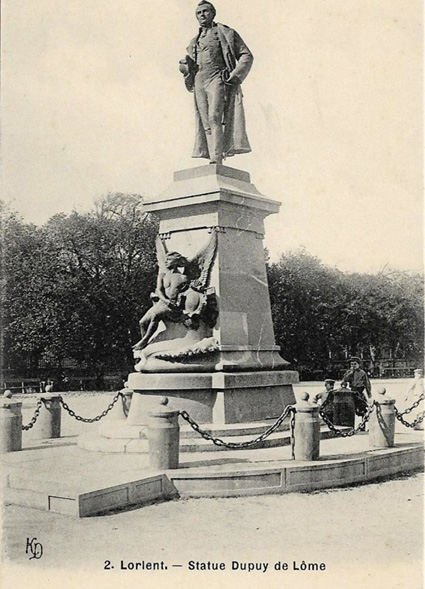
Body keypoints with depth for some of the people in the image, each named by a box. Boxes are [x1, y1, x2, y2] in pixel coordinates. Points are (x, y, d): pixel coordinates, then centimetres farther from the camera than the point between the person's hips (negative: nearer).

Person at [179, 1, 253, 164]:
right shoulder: (195, 42, 25)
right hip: (199, 82, 5)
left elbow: (246, 56, 5)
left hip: (217, 79, -5)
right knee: (205, 122, -4)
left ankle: (217, 160, -29)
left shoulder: (225, 33, 10)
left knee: (214, 117, -21)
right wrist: (184, 65, 0)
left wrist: (234, 76, -9)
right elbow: (185, 66, 26)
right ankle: (212, 161, -7)